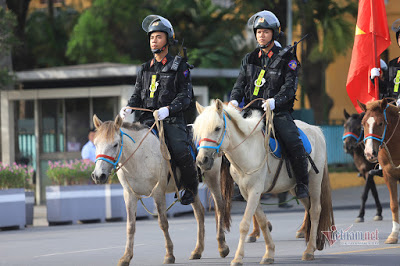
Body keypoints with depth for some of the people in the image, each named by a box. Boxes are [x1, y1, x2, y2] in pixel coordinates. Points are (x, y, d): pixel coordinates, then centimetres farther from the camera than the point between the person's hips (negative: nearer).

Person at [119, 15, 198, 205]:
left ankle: (191, 186, 0)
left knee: (180, 150, -26)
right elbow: (137, 94, 19)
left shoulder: (179, 67, 5)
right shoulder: (145, 69, 20)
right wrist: (129, 108, -4)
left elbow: (185, 96, -3)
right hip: (148, 118, 4)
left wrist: (168, 109, -21)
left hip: (172, 119, -4)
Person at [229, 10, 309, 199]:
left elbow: (290, 86, -7)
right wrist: (234, 100, -9)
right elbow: (240, 83, 12)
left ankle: (302, 184, -6)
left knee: (294, 144, -25)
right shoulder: (249, 59, 15)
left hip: (279, 111, -4)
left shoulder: (286, 59, 2)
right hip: (253, 111, 4)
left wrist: (274, 101, -26)